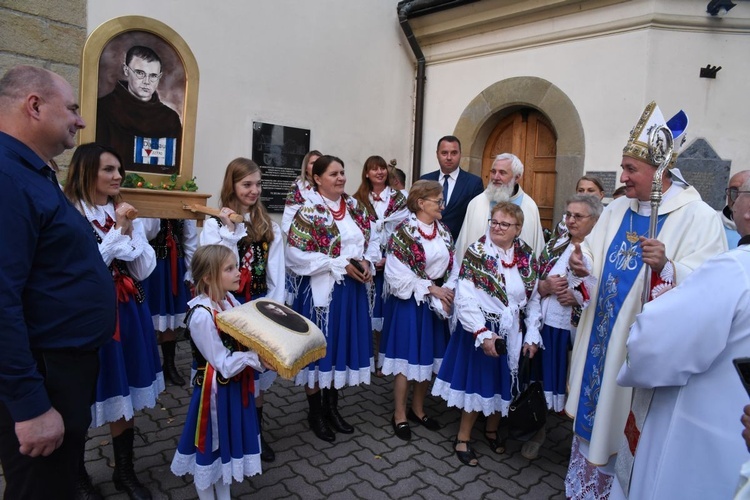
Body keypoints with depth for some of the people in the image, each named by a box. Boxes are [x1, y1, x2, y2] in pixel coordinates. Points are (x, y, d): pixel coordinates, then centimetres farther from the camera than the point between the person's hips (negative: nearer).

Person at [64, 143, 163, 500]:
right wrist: (118, 231, -18)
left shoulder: (123, 213, 7)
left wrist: (129, 231, -10)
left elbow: (144, 270, 2)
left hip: (126, 314, 5)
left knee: (123, 395, 15)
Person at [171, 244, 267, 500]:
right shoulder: (201, 315, -26)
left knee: (229, 443, 23)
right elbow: (225, 365, -23)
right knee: (210, 448, 15)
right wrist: (259, 354, -28)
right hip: (216, 391, -7)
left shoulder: (231, 302, -3)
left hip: (236, 386, 7)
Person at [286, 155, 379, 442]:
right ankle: (315, 413, 26)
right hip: (321, 290, -6)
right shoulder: (308, 212, -11)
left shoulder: (355, 207, 8)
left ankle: (332, 408, 33)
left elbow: (371, 239, 14)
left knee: (343, 346, 15)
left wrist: (367, 262, -8)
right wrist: (341, 265, -19)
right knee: (319, 349, 7)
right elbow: (297, 255, -17)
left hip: (353, 289, 6)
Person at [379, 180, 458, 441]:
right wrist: (430, 288, -16)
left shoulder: (443, 230, 8)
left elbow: (453, 267, 5)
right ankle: (399, 415, 20)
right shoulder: (404, 231, -12)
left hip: (437, 301, 6)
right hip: (410, 301, -6)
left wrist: (447, 290, -13)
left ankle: (418, 409, 33)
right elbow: (397, 275, -16)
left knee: (430, 357, 14)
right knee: (408, 357, 2)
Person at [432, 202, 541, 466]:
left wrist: (532, 335, 0)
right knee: (478, 381, 4)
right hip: (482, 331, -4)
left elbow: (533, 298, 5)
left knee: (504, 382, 16)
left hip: (513, 333, 5)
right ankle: (463, 438, 23)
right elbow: (465, 299, -18)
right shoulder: (476, 253, -12)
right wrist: (482, 333, -23)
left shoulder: (527, 256, 2)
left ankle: (492, 429, 40)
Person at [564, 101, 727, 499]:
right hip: (602, 336, 6)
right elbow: (595, 258, 9)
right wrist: (582, 265, -14)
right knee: (594, 409, 17)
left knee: (628, 422, 8)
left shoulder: (698, 217, -11)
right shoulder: (617, 210, 7)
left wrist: (667, 266, -37)